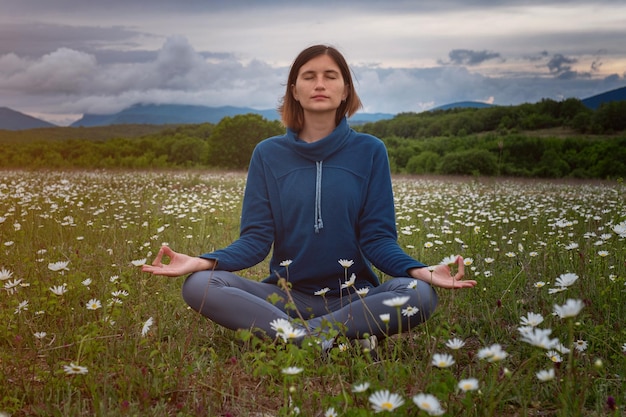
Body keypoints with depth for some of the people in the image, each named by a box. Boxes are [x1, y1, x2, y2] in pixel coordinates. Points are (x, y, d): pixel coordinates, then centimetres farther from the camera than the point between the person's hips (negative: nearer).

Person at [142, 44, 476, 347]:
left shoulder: (370, 151, 2)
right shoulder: (268, 154, 5)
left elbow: (377, 237, -2)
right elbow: (256, 238, -1)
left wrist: (420, 270, -22)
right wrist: (203, 261, -19)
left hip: (353, 296, 0)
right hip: (285, 295, 1)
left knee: (419, 294, -30)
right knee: (198, 285, -23)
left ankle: (295, 335, -27)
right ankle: (311, 337, -28)